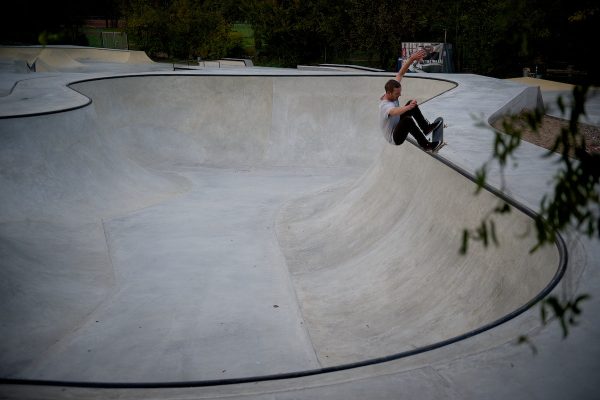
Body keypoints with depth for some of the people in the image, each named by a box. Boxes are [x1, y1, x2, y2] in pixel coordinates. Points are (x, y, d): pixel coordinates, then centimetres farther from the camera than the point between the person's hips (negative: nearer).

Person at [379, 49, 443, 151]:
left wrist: (412, 59, -18)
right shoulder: (385, 106, -35)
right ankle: (426, 145, -26)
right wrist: (409, 107, -79)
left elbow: (400, 74, -7)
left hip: (398, 127, 10)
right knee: (408, 120, -38)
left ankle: (426, 128, 3)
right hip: (394, 138, -10)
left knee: (411, 103, -1)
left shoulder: (392, 93, -9)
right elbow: (394, 111, -59)